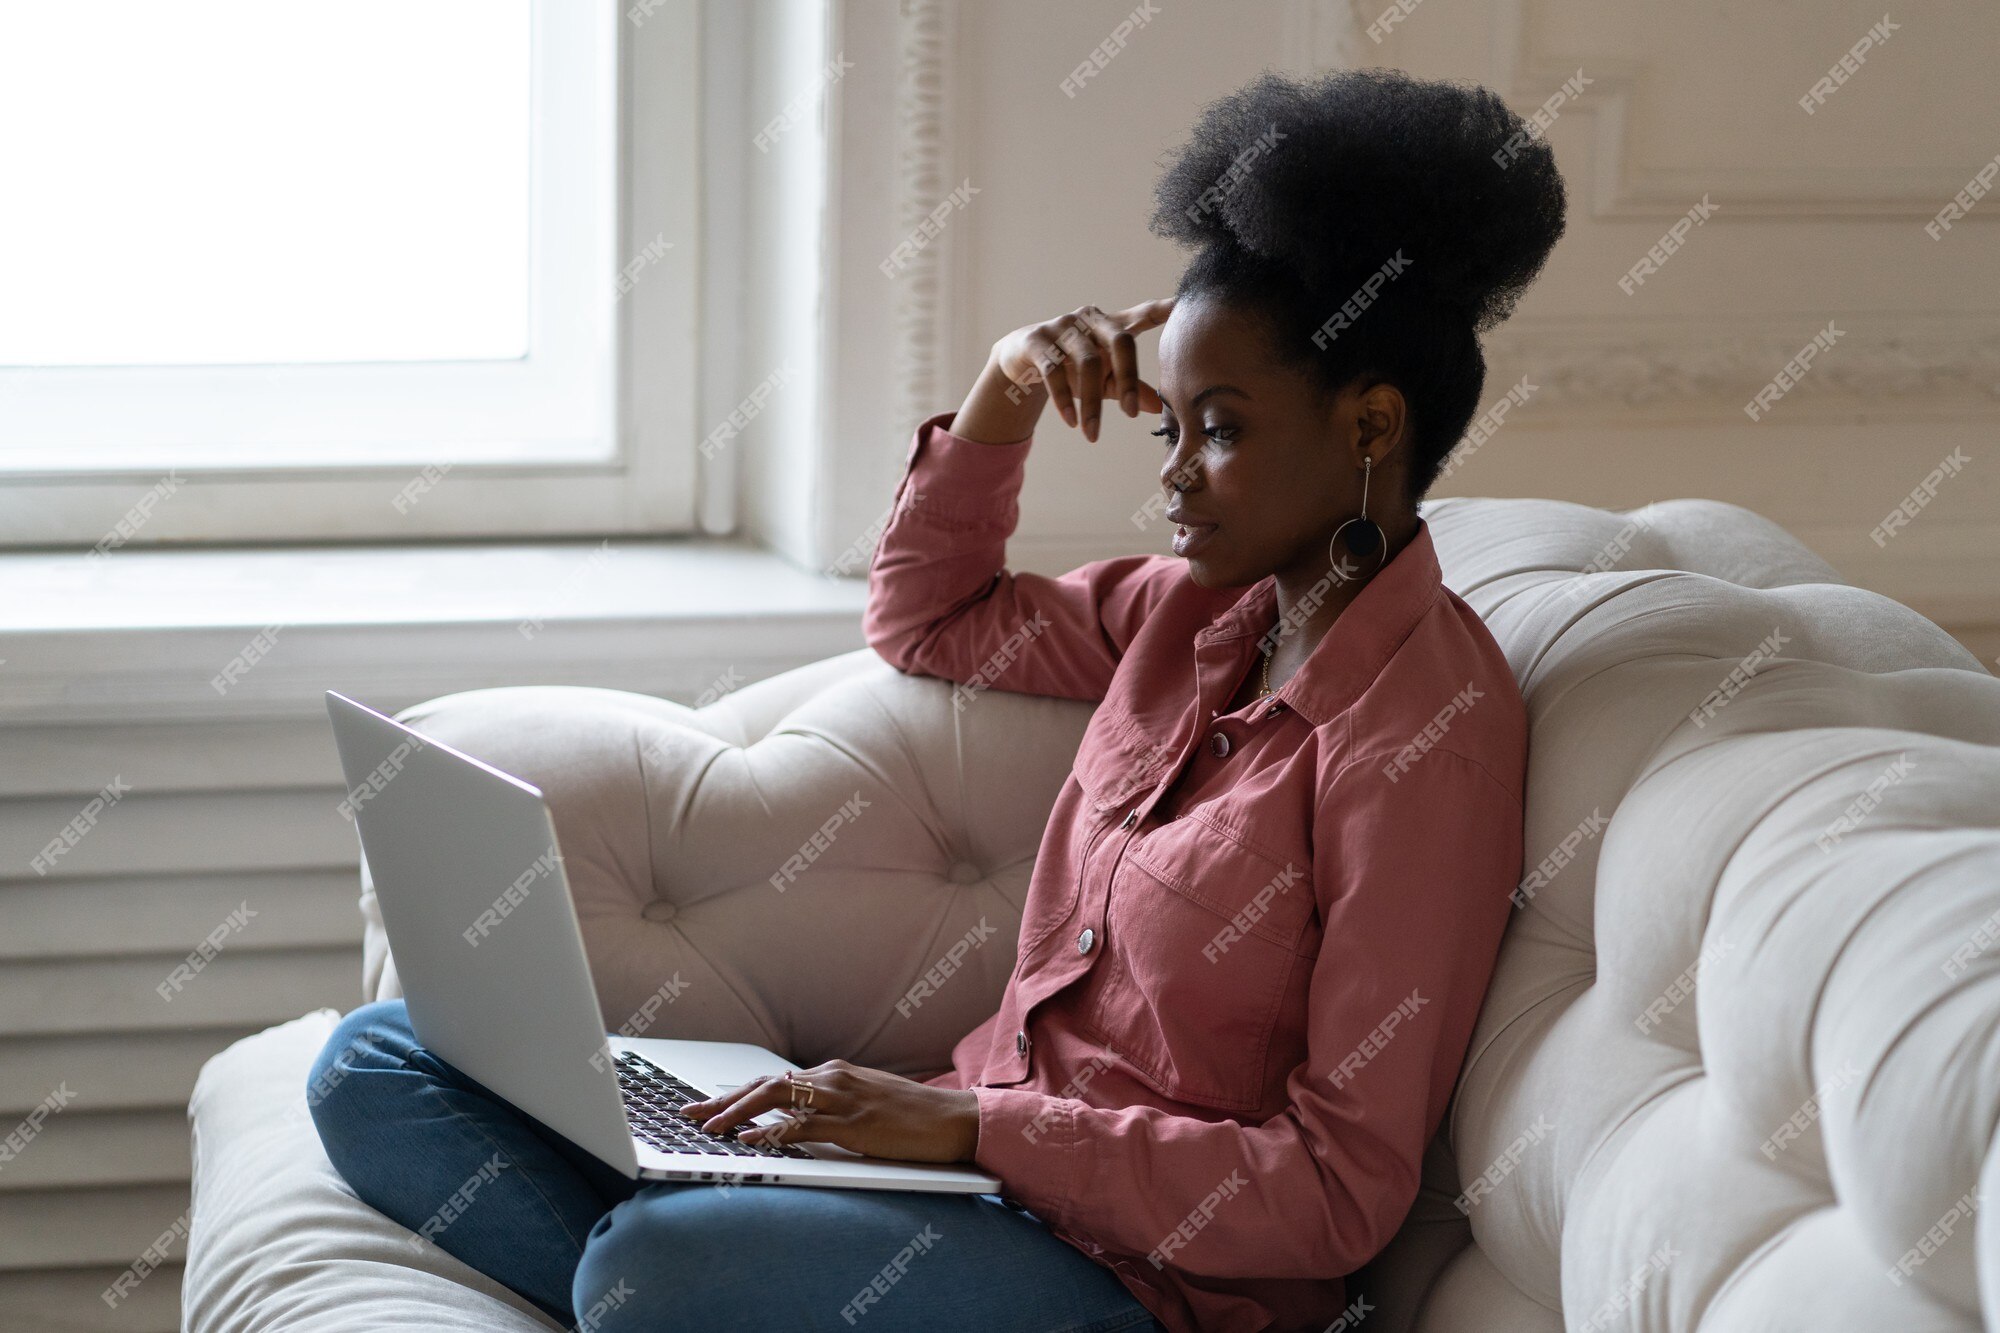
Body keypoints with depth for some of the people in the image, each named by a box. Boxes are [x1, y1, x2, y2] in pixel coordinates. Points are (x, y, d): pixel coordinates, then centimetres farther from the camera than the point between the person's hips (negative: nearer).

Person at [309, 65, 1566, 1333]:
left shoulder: (1428, 727, -16)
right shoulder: (1203, 610, 9)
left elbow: (1340, 1196, -19)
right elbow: (925, 618, 28)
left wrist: (973, 1124, -22)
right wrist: (1003, 396, 10)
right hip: (980, 1151, 9)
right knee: (377, 1063, 3)